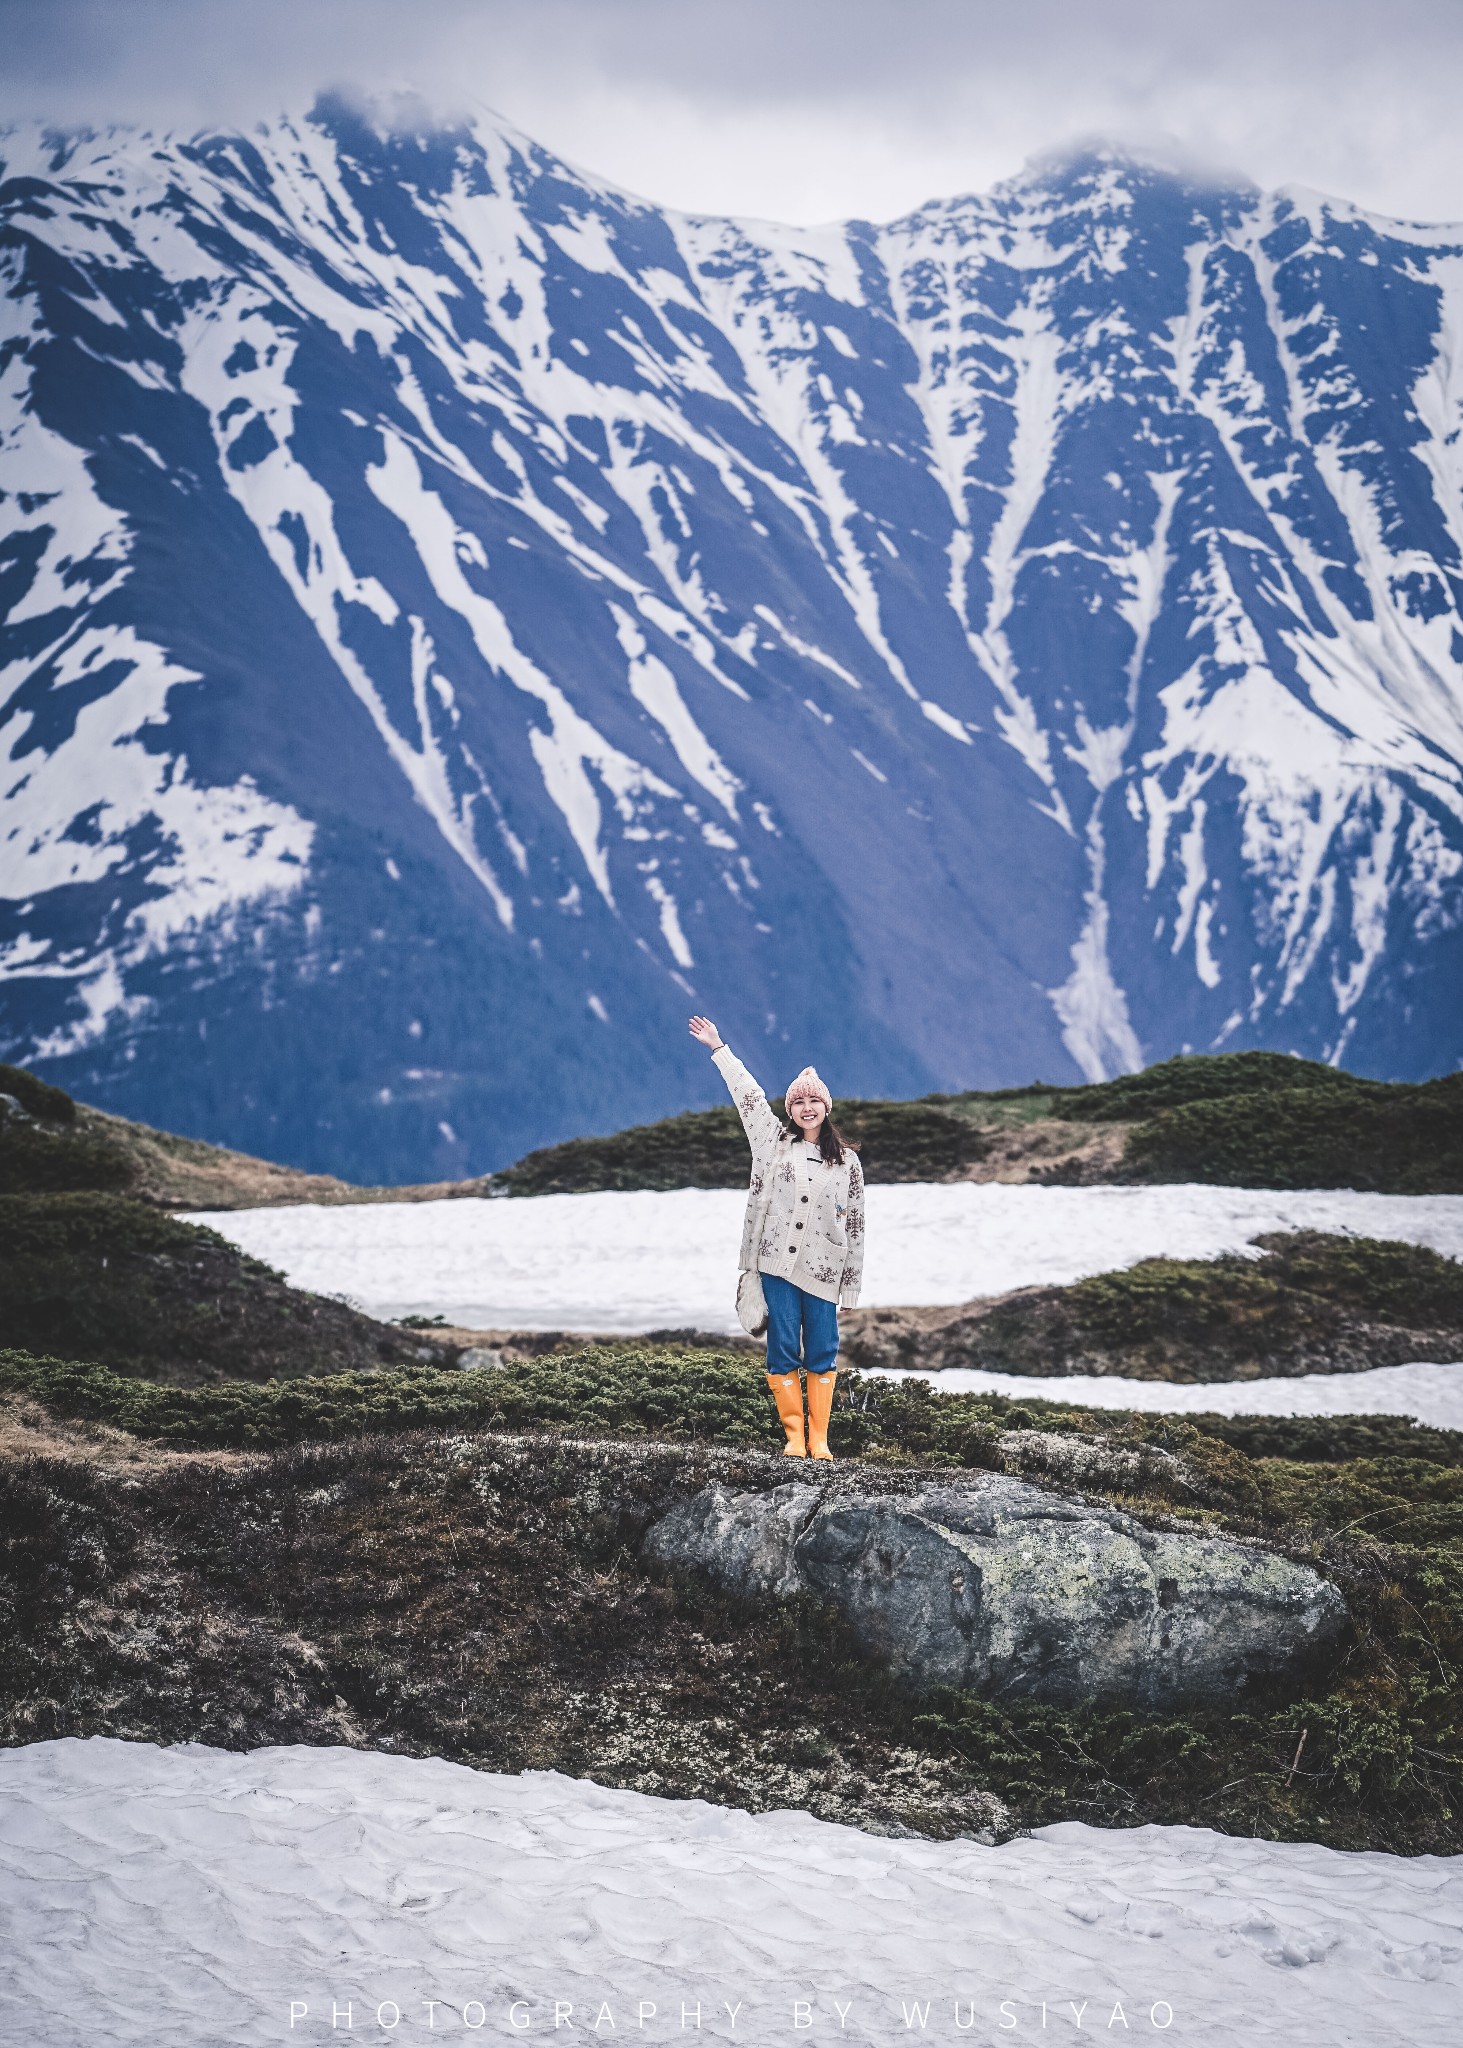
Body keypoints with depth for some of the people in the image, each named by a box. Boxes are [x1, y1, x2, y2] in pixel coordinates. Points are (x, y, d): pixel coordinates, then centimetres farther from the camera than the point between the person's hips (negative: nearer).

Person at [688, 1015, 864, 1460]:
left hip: (822, 1272, 0)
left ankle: (819, 1438, 4)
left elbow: (854, 1226, 9)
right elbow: (749, 1097, 12)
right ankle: (794, 1435, 4)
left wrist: (852, 1286, 7)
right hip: (776, 1265, 0)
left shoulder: (847, 1162, 8)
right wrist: (720, 1050, 13)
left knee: (822, 1353, -1)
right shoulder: (775, 1143, 10)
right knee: (782, 1352, -2)